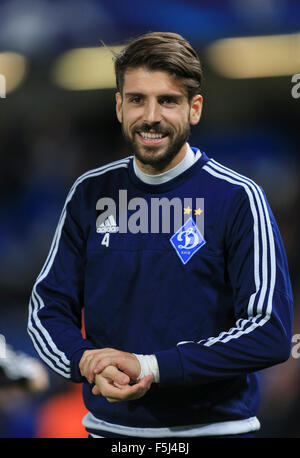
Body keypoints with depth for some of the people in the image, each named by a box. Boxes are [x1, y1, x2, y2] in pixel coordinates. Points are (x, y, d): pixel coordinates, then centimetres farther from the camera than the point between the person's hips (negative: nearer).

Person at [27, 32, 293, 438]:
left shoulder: (238, 199, -9)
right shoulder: (90, 194, 4)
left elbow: (270, 333, -15)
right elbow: (48, 307, 6)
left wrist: (151, 367, -21)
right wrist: (87, 362, -15)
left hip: (211, 426, -3)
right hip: (108, 427, 3)